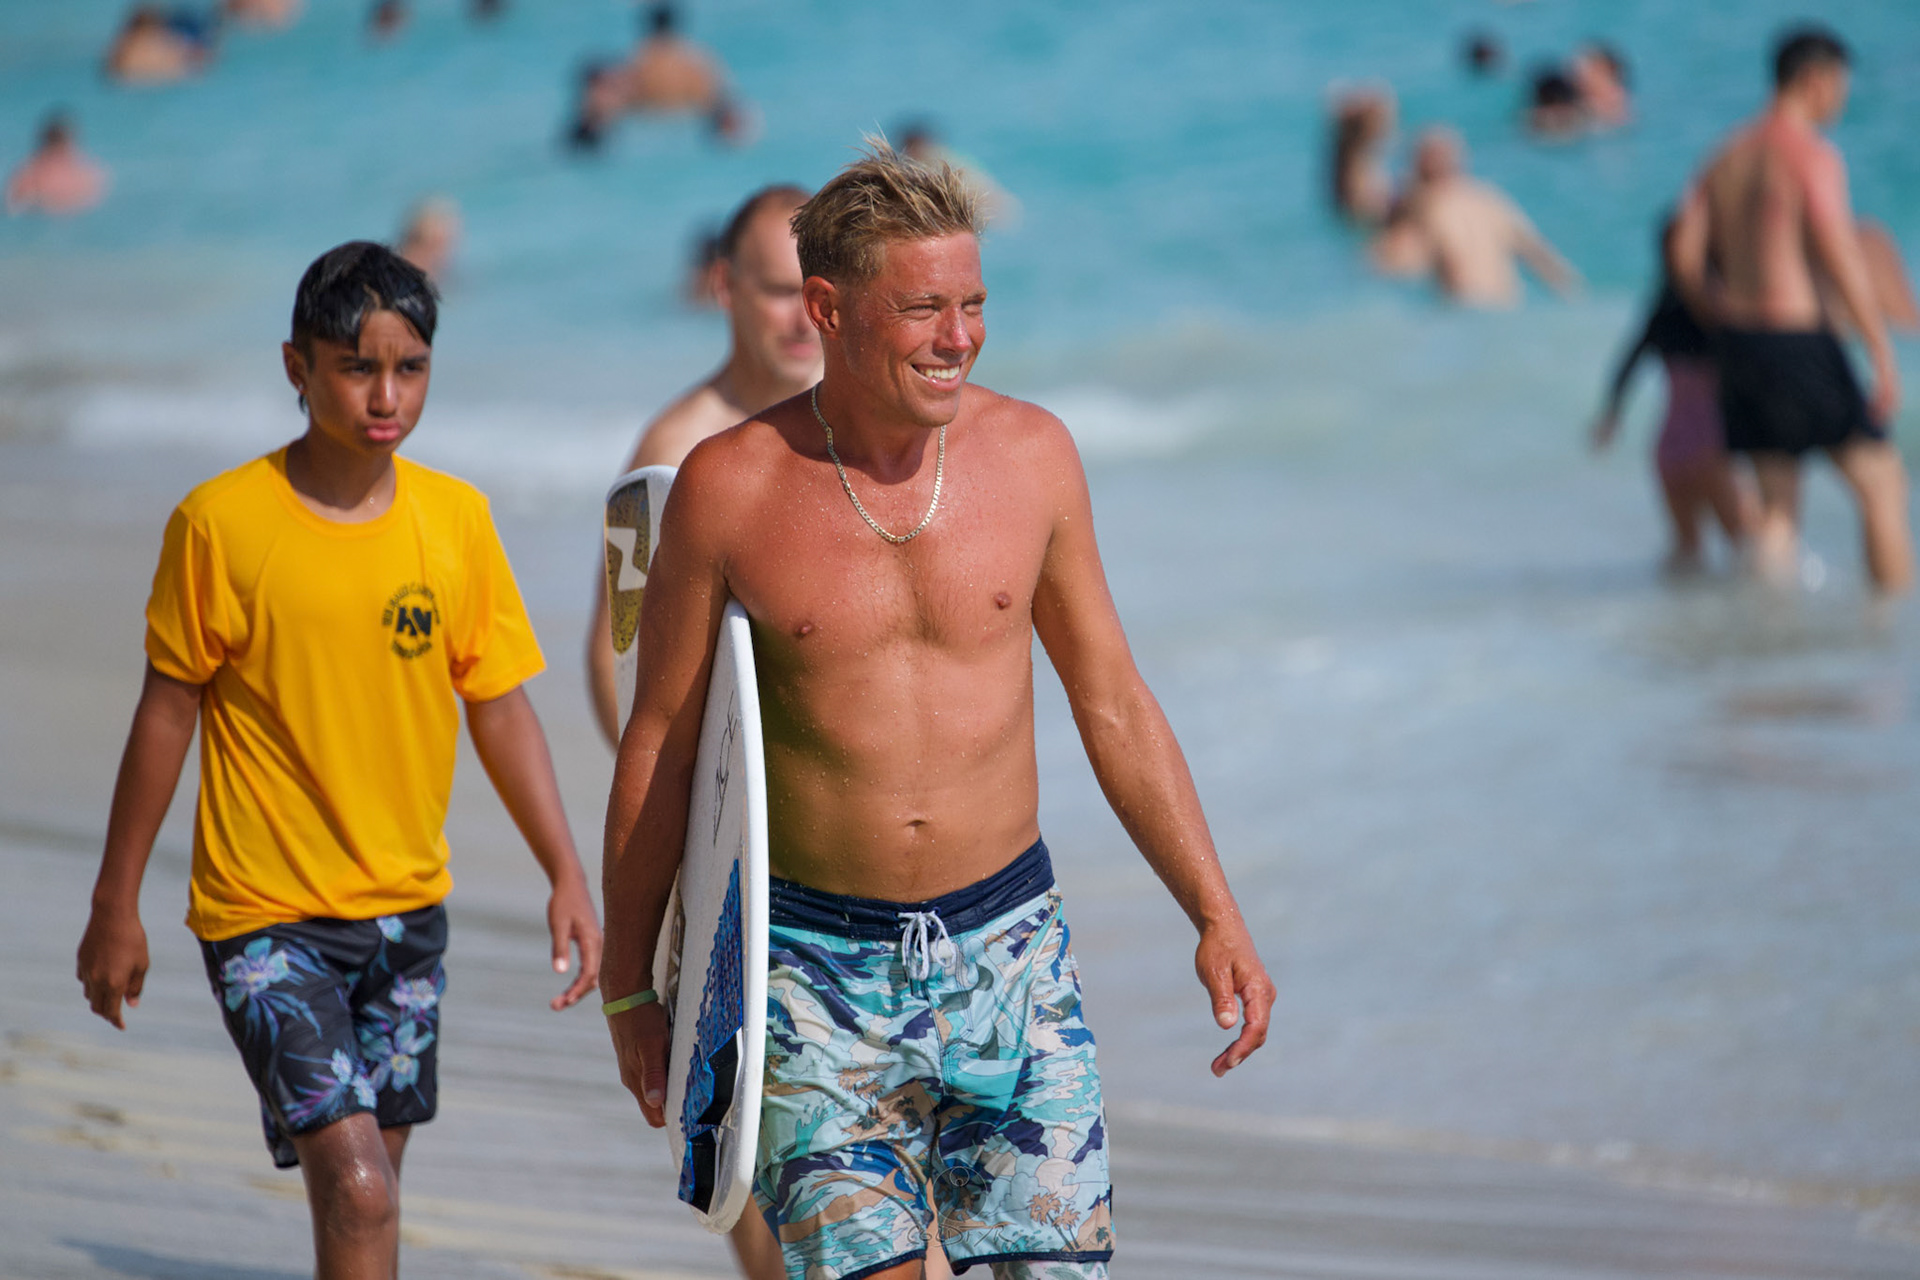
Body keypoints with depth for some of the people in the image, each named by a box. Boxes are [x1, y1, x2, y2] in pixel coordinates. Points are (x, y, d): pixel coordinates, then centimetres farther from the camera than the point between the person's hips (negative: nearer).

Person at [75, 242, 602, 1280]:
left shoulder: (456, 520, 0)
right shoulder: (220, 522, -11)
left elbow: (500, 708, 7)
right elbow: (165, 713, -3)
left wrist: (566, 876, 0)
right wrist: (115, 906, 1)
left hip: (407, 910, 5)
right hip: (265, 915, -4)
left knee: (367, 1182, 13)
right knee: (356, 1195, -16)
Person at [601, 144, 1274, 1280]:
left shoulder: (1031, 453, 1)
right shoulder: (731, 486, -6)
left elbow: (1114, 704, 10)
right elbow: (660, 740, 4)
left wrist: (1218, 918, 6)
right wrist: (630, 987, 7)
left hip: (1009, 947, 2)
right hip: (818, 967, -2)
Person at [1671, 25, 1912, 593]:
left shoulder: (1728, 156, 14)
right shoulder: (1810, 154, -10)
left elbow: (1686, 258, 10)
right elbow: (1843, 259, -17)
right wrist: (1884, 355, -16)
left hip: (1740, 341, 8)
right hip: (1799, 338, -8)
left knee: (1778, 504, 11)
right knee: (1881, 481, 0)